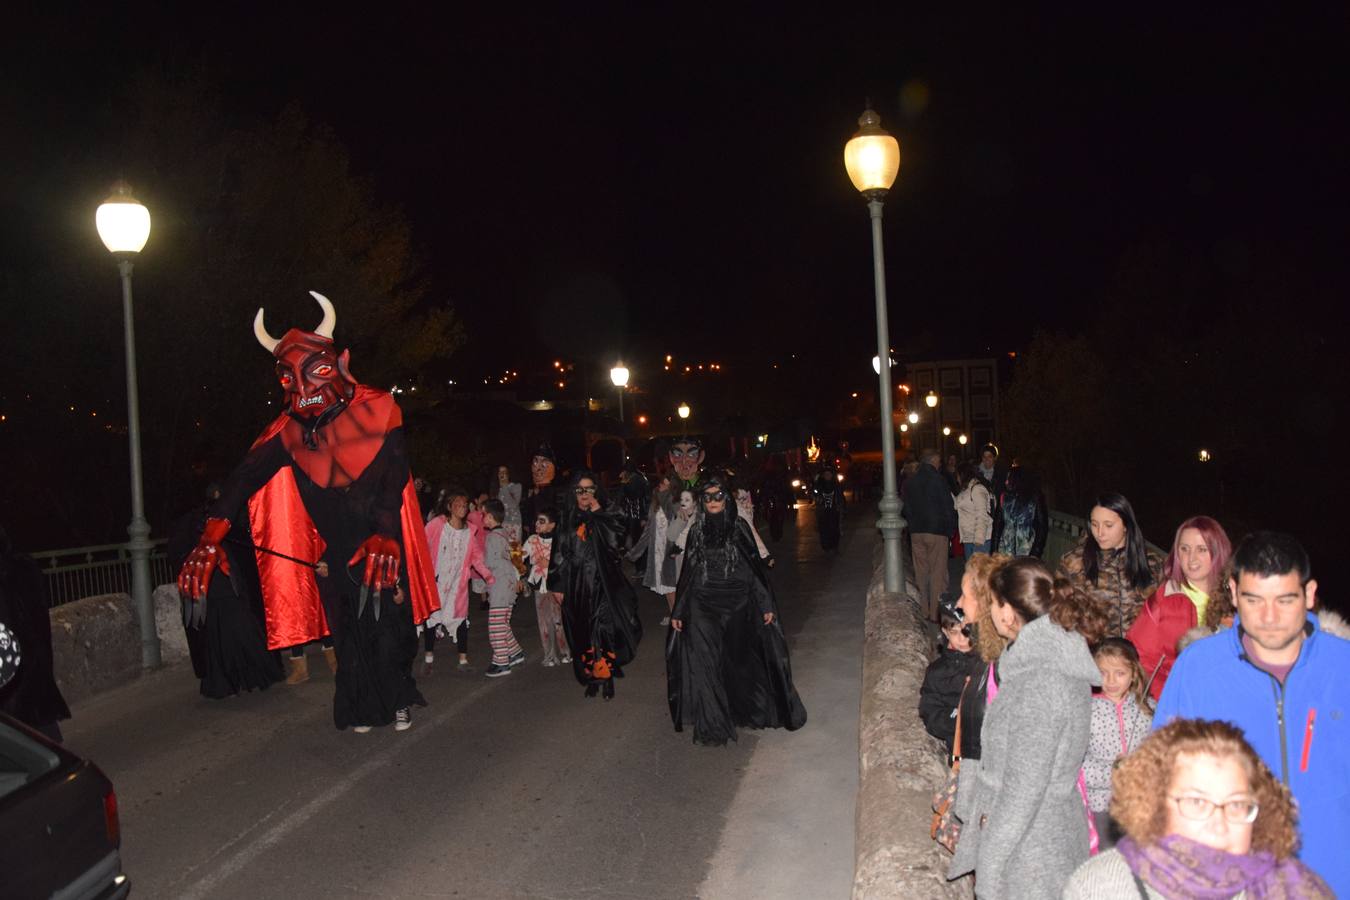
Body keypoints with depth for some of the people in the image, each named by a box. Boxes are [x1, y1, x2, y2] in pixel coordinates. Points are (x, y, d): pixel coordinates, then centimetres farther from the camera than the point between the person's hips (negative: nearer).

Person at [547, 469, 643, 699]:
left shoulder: (607, 514, 2)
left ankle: (607, 677, 3)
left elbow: (615, 541, -14)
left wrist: (597, 513, -13)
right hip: (577, 585, 2)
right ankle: (591, 678, 16)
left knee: (605, 629, -7)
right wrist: (558, 586, 3)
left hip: (604, 583, -2)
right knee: (583, 633, 6)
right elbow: (559, 553, 5)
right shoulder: (568, 519, 4)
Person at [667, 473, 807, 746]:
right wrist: (678, 612, 6)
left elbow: (756, 567, 0)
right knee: (707, 665, -2)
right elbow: (688, 573, 8)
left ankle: (748, 711, 30)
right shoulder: (696, 531, 4)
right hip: (703, 609, 1)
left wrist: (766, 605, -5)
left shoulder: (739, 527, -1)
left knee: (741, 660, 10)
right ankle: (713, 725, 8)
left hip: (738, 606, -1)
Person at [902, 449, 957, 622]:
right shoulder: (937, 480, -10)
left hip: (916, 532, 5)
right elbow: (948, 507, -8)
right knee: (937, 572, -1)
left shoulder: (909, 482, 6)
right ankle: (936, 612, 0)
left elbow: (907, 509, 10)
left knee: (921, 572, 10)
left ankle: (923, 611, 15)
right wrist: (950, 530, 1)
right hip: (937, 531, -5)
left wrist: (913, 525, 15)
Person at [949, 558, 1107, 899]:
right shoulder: (1056, 657, 3)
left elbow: (1025, 785, -23)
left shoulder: (1038, 682, -26)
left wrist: (989, 865, -16)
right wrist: (982, 803, 18)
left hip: (1030, 843, -9)